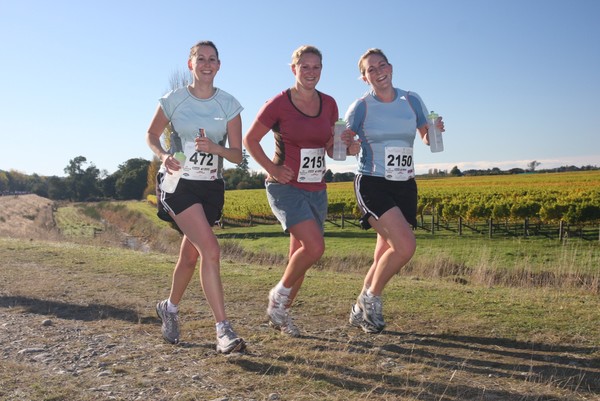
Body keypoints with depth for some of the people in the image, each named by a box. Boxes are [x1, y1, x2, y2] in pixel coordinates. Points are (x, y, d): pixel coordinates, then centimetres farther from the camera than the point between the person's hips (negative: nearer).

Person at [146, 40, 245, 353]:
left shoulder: (229, 105, 0)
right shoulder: (173, 100, -3)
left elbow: (237, 155, -2)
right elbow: (152, 134, 10)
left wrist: (214, 147, -22)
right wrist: (163, 156, -10)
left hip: (211, 187, 3)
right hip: (178, 183, -3)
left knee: (190, 255, 13)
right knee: (211, 251, -19)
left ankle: (170, 308, 41)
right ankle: (223, 330, -14)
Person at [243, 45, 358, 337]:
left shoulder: (328, 104, 6)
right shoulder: (278, 104, -8)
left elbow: (331, 150, 13)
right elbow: (250, 140, -1)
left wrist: (343, 145, -9)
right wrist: (272, 168, -10)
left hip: (316, 190, 6)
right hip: (286, 187, -5)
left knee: (300, 257, 9)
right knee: (315, 246, -21)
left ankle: (279, 312, 28)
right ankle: (279, 294, 5)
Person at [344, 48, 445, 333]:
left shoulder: (412, 101, 8)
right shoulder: (360, 107, -3)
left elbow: (427, 138, 13)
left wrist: (435, 131, -9)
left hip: (404, 187, 5)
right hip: (372, 185, -5)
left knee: (385, 257, 7)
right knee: (406, 246, -20)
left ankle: (360, 310, 27)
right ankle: (371, 298, 3)